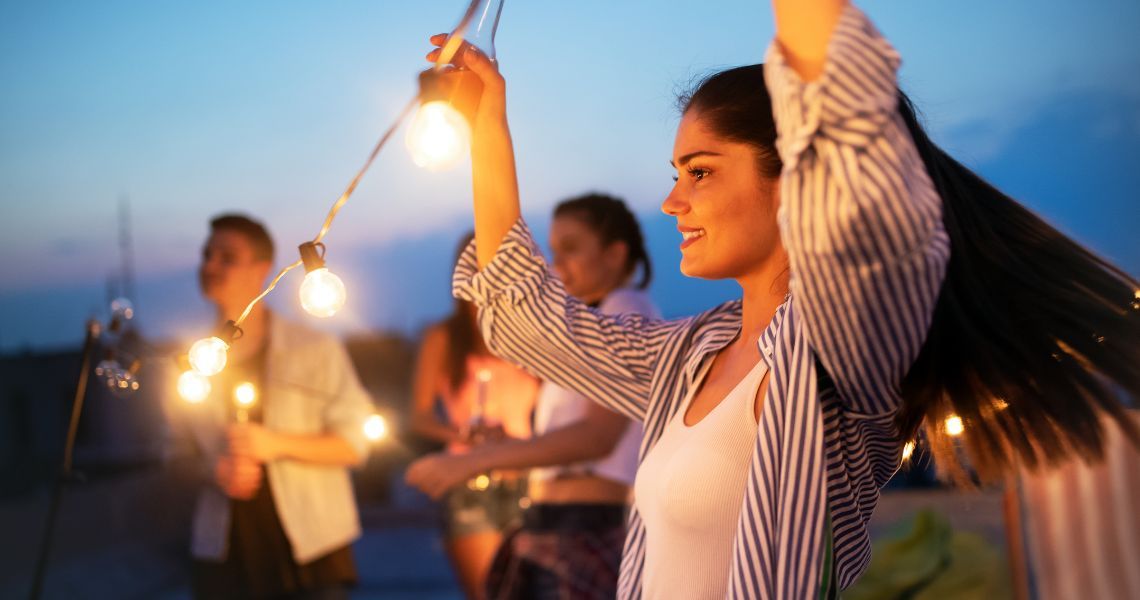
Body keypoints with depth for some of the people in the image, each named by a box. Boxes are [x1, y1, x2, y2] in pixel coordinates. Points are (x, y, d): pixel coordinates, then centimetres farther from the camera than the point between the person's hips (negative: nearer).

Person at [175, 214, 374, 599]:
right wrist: (215, 471, -7)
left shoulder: (315, 351, 1)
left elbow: (354, 443, -2)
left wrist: (278, 444, -17)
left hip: (310, 550, -2)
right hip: (225, 557, 3)